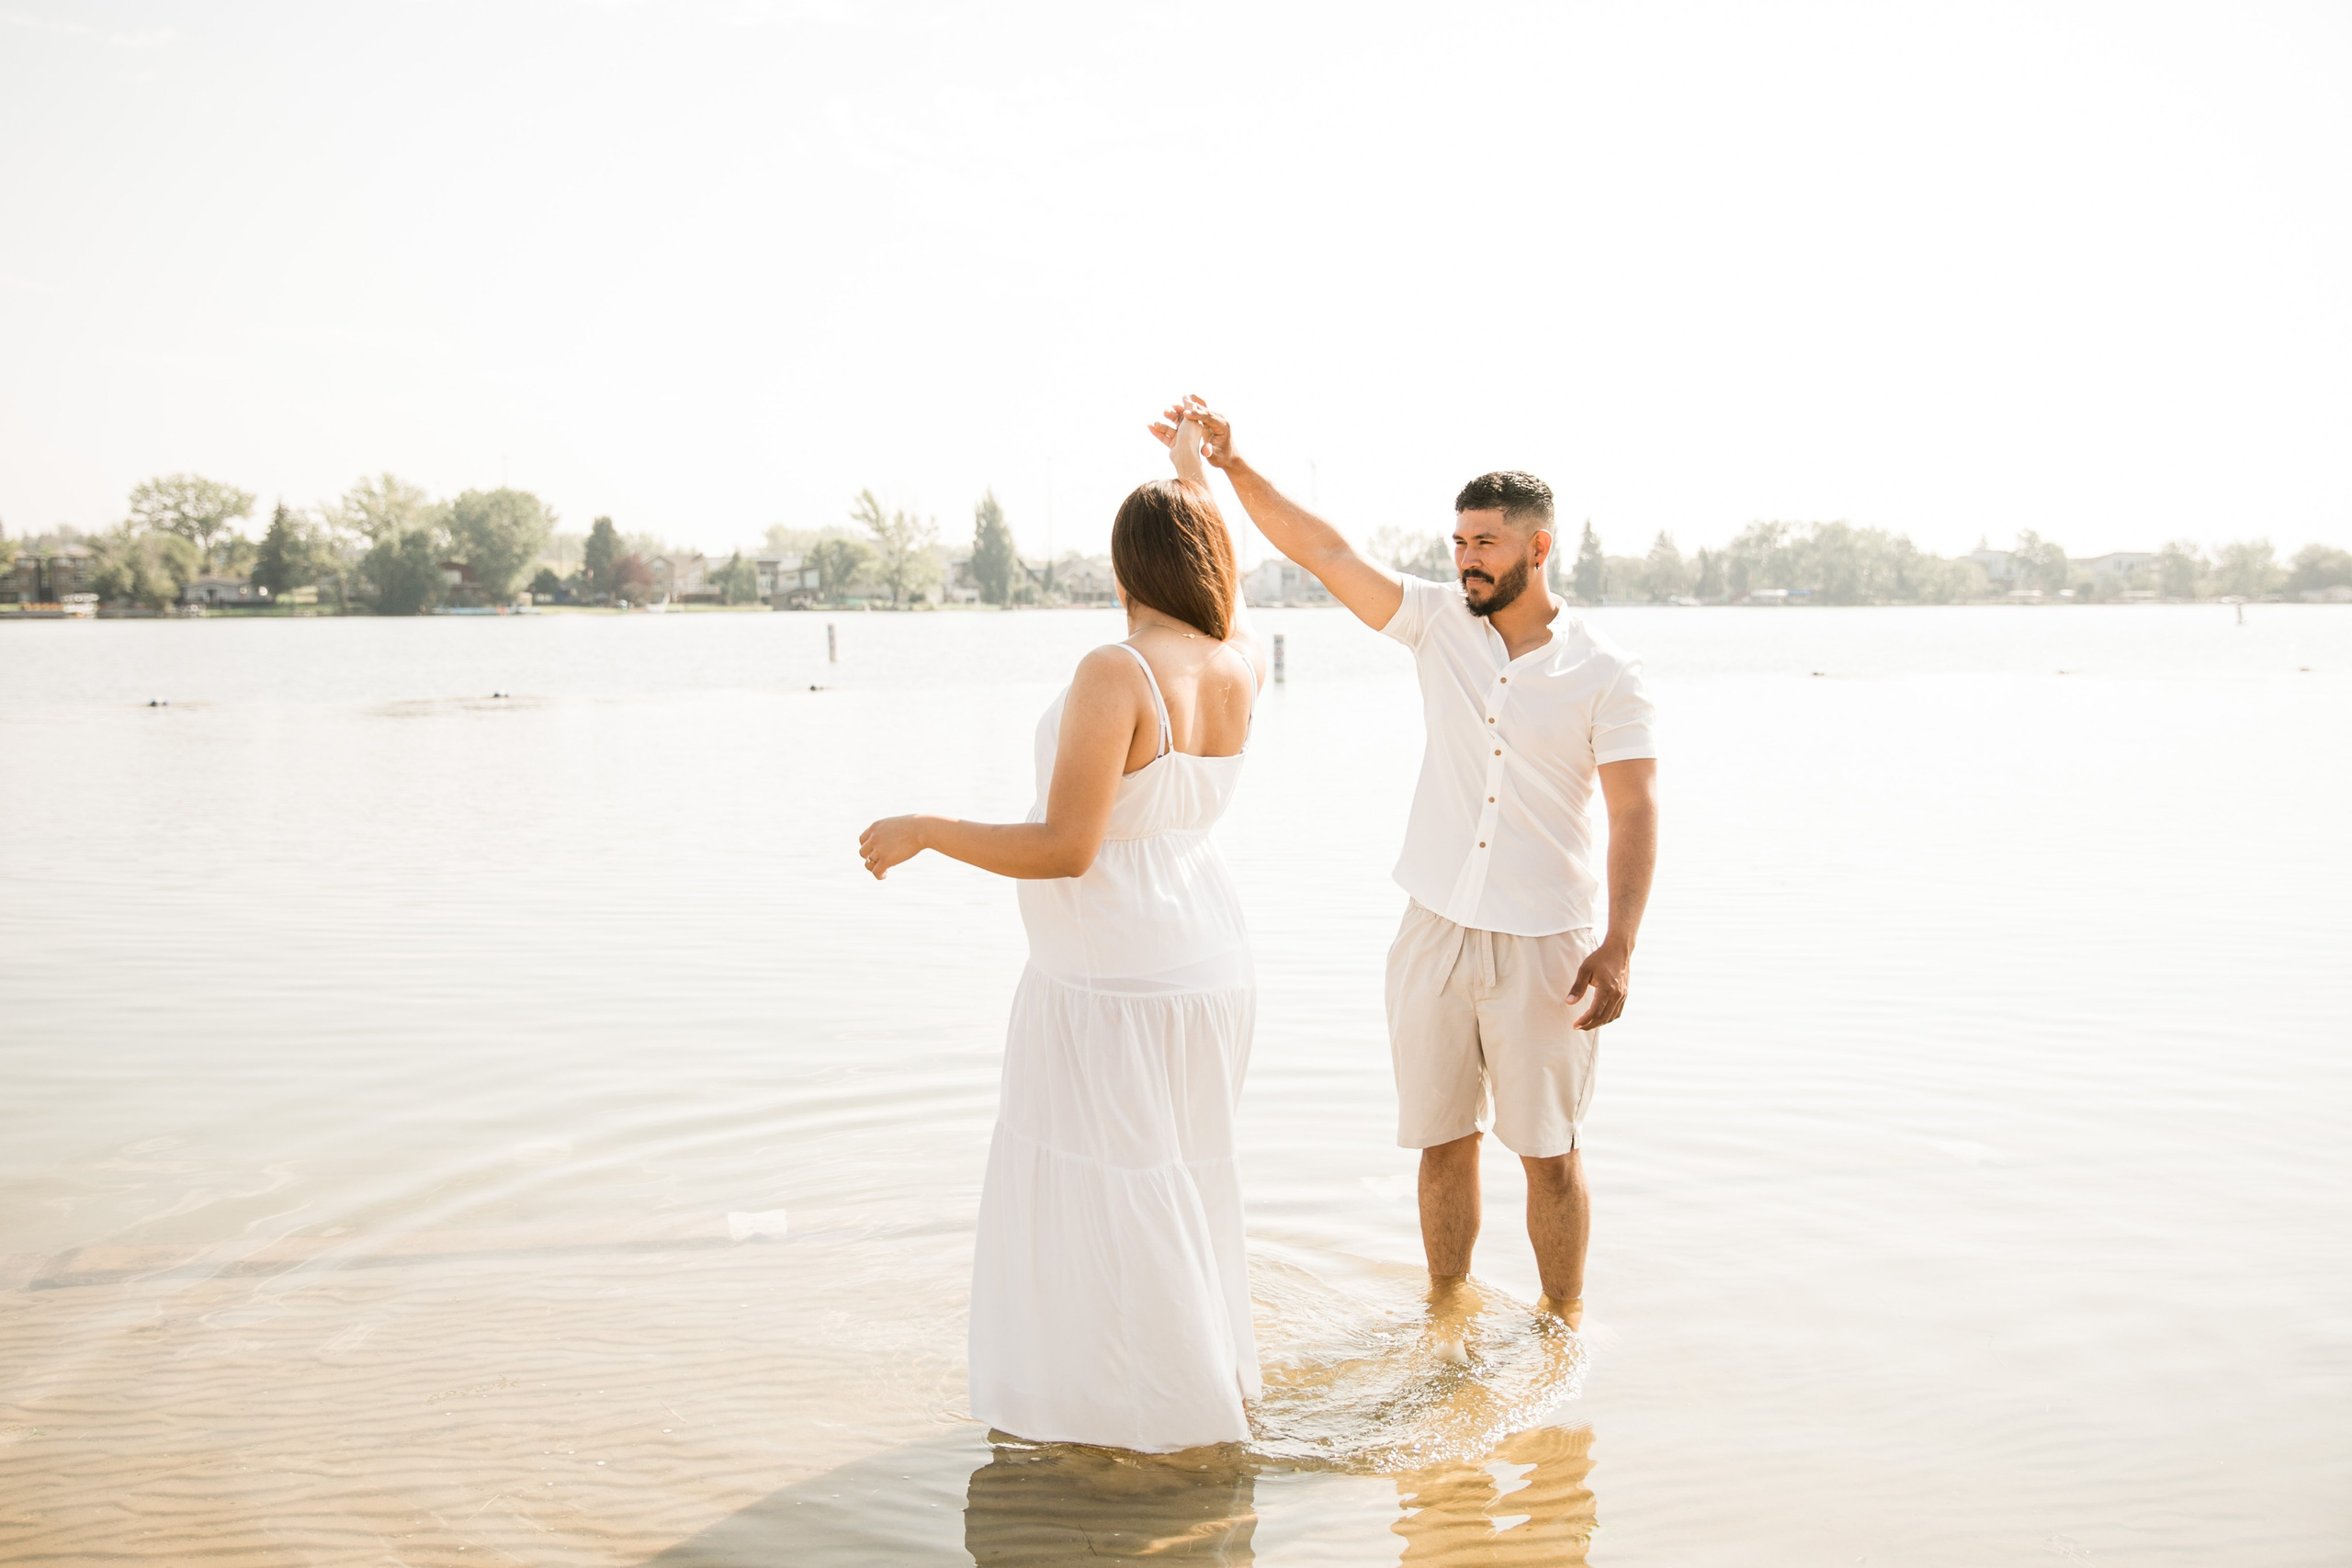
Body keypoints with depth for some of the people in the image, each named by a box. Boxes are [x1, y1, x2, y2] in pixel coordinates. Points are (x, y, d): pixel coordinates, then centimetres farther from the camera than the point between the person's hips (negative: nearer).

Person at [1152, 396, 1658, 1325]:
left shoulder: (1603, 673, -6)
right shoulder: (1441, 623, 2)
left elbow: (1635, 811, -9)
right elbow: (1323, 551, -5)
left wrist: (1619, 946, -17)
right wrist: (1232, 467, -16)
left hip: (1544, 943, -3)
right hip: (1435, 932, 3)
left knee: (1549, 1153, 6)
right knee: (1443, 1141, 12)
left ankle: (1561, 1324, 23)